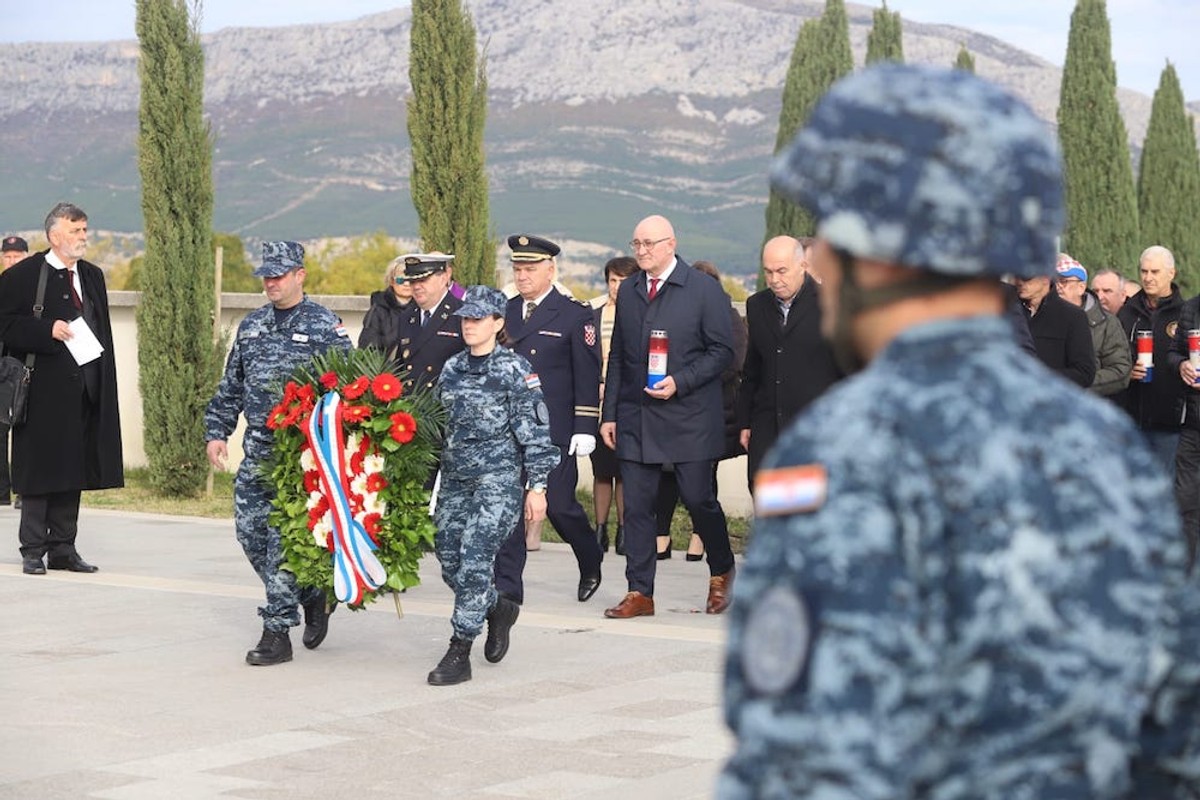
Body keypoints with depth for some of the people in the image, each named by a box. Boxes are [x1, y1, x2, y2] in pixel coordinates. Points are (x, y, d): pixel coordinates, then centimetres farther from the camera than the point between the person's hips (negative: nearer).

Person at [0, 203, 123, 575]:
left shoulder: (92, 276, 16)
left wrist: (104, 383, 9)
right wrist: (48, 331, -20)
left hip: (84, 391, 6)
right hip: (43, 392, -6)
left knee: (73, 472, 8)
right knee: (39, 472, -2)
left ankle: (63, 548, 15)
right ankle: (33, 551, 4)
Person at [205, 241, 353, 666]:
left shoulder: (325, 327, -4)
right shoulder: (251, 326, 14)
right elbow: (230, 386, 20)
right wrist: (216, 432, 11)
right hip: (257, 448, 6)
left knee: (285, 537, -8)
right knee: (249, 529, 5)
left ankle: (277, 631, -2)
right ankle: (312, 595, 24)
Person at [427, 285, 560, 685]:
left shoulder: (515, 370, -6)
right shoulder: (452, 369, 11)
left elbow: (535, 431, -7)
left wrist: (537, 487, -10)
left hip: (499, 478, -6)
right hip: (455, 478, 6)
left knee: (474, 560, -14)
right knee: (450, 563, 7)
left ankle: (459, 653, -9)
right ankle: (498, 608, 35)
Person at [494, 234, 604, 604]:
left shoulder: (575, 316, -2)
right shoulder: (504, 312, 11)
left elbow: (588, 376, -4)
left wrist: (585, 429, -9)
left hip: (554, 432, -4)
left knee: (558, 504, 0)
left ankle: (591, 565, 27)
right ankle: (507, 587, 2)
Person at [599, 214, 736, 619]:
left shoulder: (705, 290, -4)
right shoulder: (628, 292, 12)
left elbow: (722, 351, -4)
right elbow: (617, 356, 15)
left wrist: (680, 383, -16)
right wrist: (609, 414, 9)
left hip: (689, 419, -4)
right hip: (636, 418, 4)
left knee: (699, 500, 0)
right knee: (636, 506, 1)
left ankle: (722, 573, 24)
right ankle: (639, 592, 7)